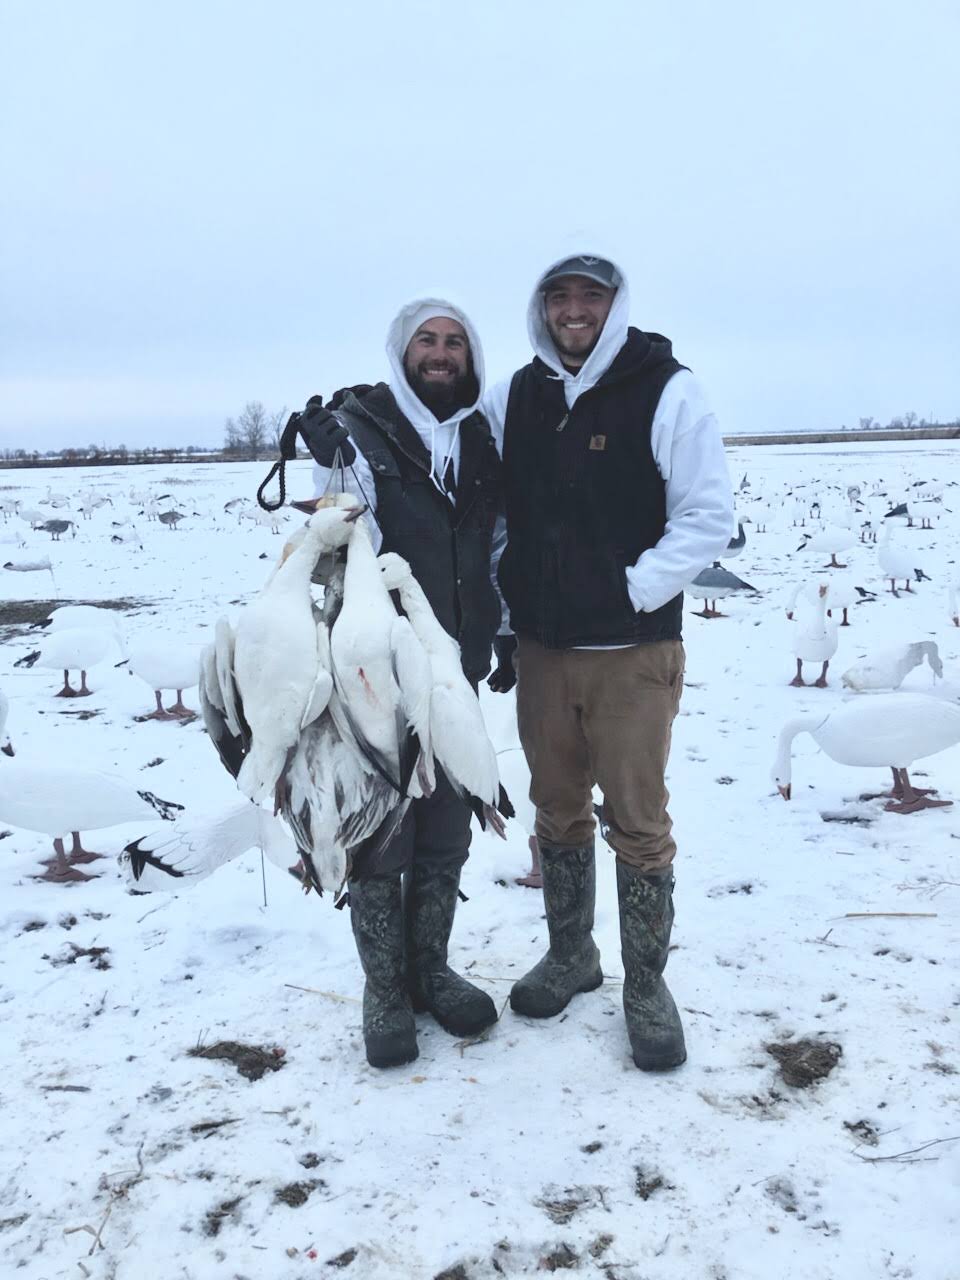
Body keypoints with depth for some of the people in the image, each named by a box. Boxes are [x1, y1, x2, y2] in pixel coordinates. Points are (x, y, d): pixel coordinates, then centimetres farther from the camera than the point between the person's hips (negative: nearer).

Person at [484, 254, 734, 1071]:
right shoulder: (514, 398, 7)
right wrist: (501, 619, 9)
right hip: (540, 650, 4)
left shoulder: (667, 392, -7)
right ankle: (570, 955, 33)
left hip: (633, 653, -4)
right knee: (558, 814, 15)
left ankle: (646, 985, 20)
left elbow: (709, 518, -9)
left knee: (638, 825, 3)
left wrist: (633, 592, -13)